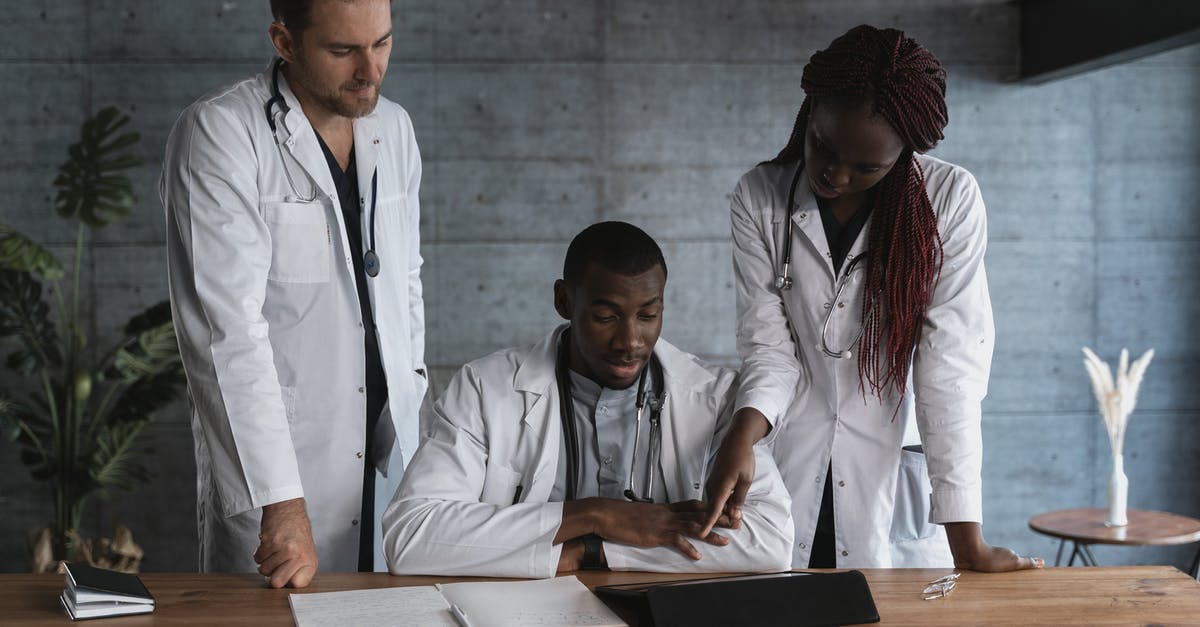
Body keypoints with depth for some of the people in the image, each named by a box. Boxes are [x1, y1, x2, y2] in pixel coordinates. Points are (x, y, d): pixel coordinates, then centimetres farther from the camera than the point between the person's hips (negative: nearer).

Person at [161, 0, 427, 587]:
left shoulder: (394, 127, 7)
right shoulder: (217, 134, -14)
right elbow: (230, 327, -22)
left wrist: (410, 398, 13)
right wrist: (282, 501, -26)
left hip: (388, 456, 6)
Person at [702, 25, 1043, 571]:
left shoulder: (951, 199, -10)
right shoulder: (759, 198, -4)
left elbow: (950, 363, -14)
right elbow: (768, 346, -4)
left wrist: (966, 540, -19)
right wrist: (743, 435, -26)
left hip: (899, 476, -1)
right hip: (790, 479, 1)